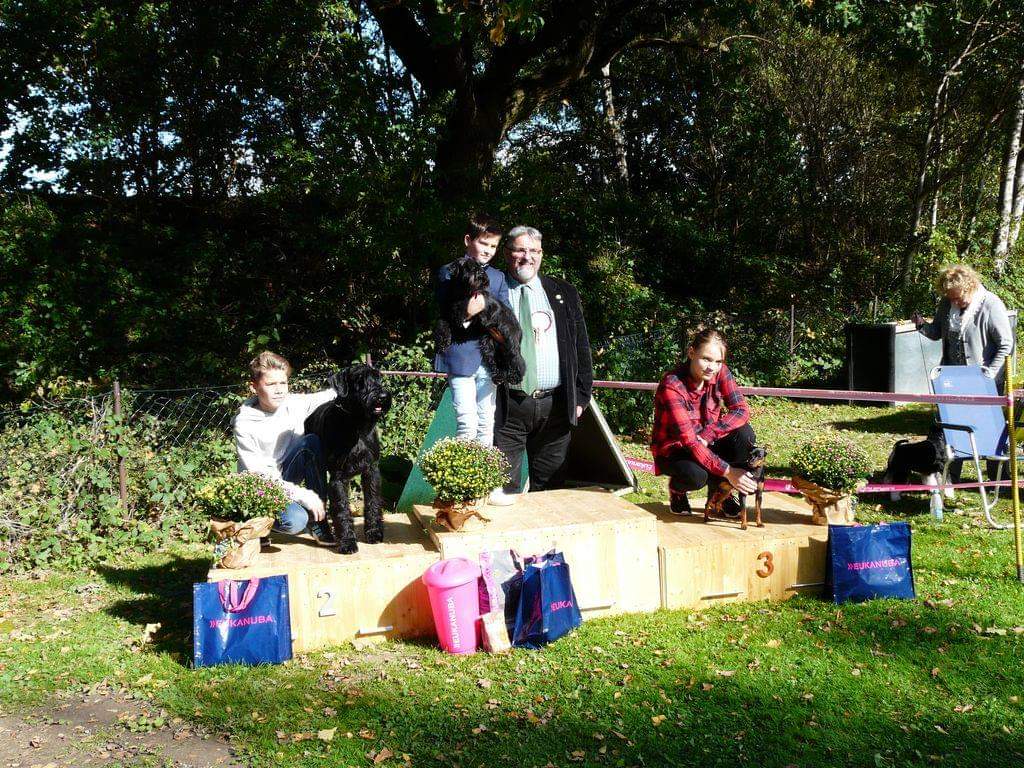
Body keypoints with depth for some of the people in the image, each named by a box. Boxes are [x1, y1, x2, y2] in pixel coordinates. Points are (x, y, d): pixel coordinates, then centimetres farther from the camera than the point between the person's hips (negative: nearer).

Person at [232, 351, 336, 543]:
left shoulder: (295, 404, -7)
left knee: (311, 442, -22)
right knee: (294, 521, -33)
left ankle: (317, 519, -14)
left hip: (288, 475, 6)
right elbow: (258, 475, -22)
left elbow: (333, 394, -7)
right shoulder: (244, 426, -19)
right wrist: (304, 495, -27)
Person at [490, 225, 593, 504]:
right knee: (504, 489, -2)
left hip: (555, 406, 3)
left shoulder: (564, 293, 11)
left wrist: (582, 395, 6)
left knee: (548, 486, 11)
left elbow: (581, 347, 12)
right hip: (509, 405, -3)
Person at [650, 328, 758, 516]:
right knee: (696, 475, -37)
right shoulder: (671, 385, -28)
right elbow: (688, 440, -32)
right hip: (673, 451, -5)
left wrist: (707, 435, -30)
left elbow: (741, 411, -16)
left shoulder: (720, 372, -11)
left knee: (744, 434, -24)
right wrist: (727, 471, -36)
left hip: (706, 446, 5)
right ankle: (676, 488, 1)